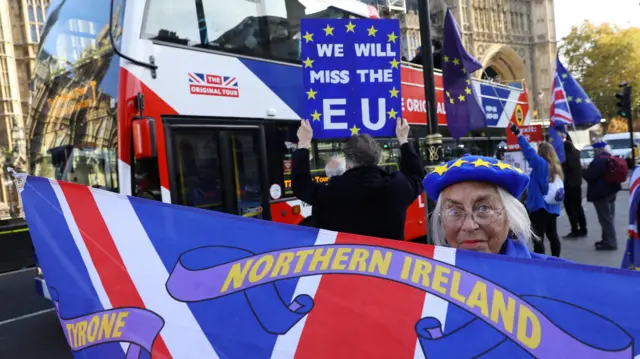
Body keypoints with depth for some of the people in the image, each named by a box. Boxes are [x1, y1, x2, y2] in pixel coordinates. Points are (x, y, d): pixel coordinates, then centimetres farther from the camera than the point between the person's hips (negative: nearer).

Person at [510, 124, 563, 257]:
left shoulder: (541, 163, -12)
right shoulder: (557, 167, 13)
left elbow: (529, 152, -24)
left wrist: (518, 134, -26)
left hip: (539, 207, -9)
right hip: (552, 207, 9)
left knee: (538, 238, -8)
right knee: (552, 235, 18)